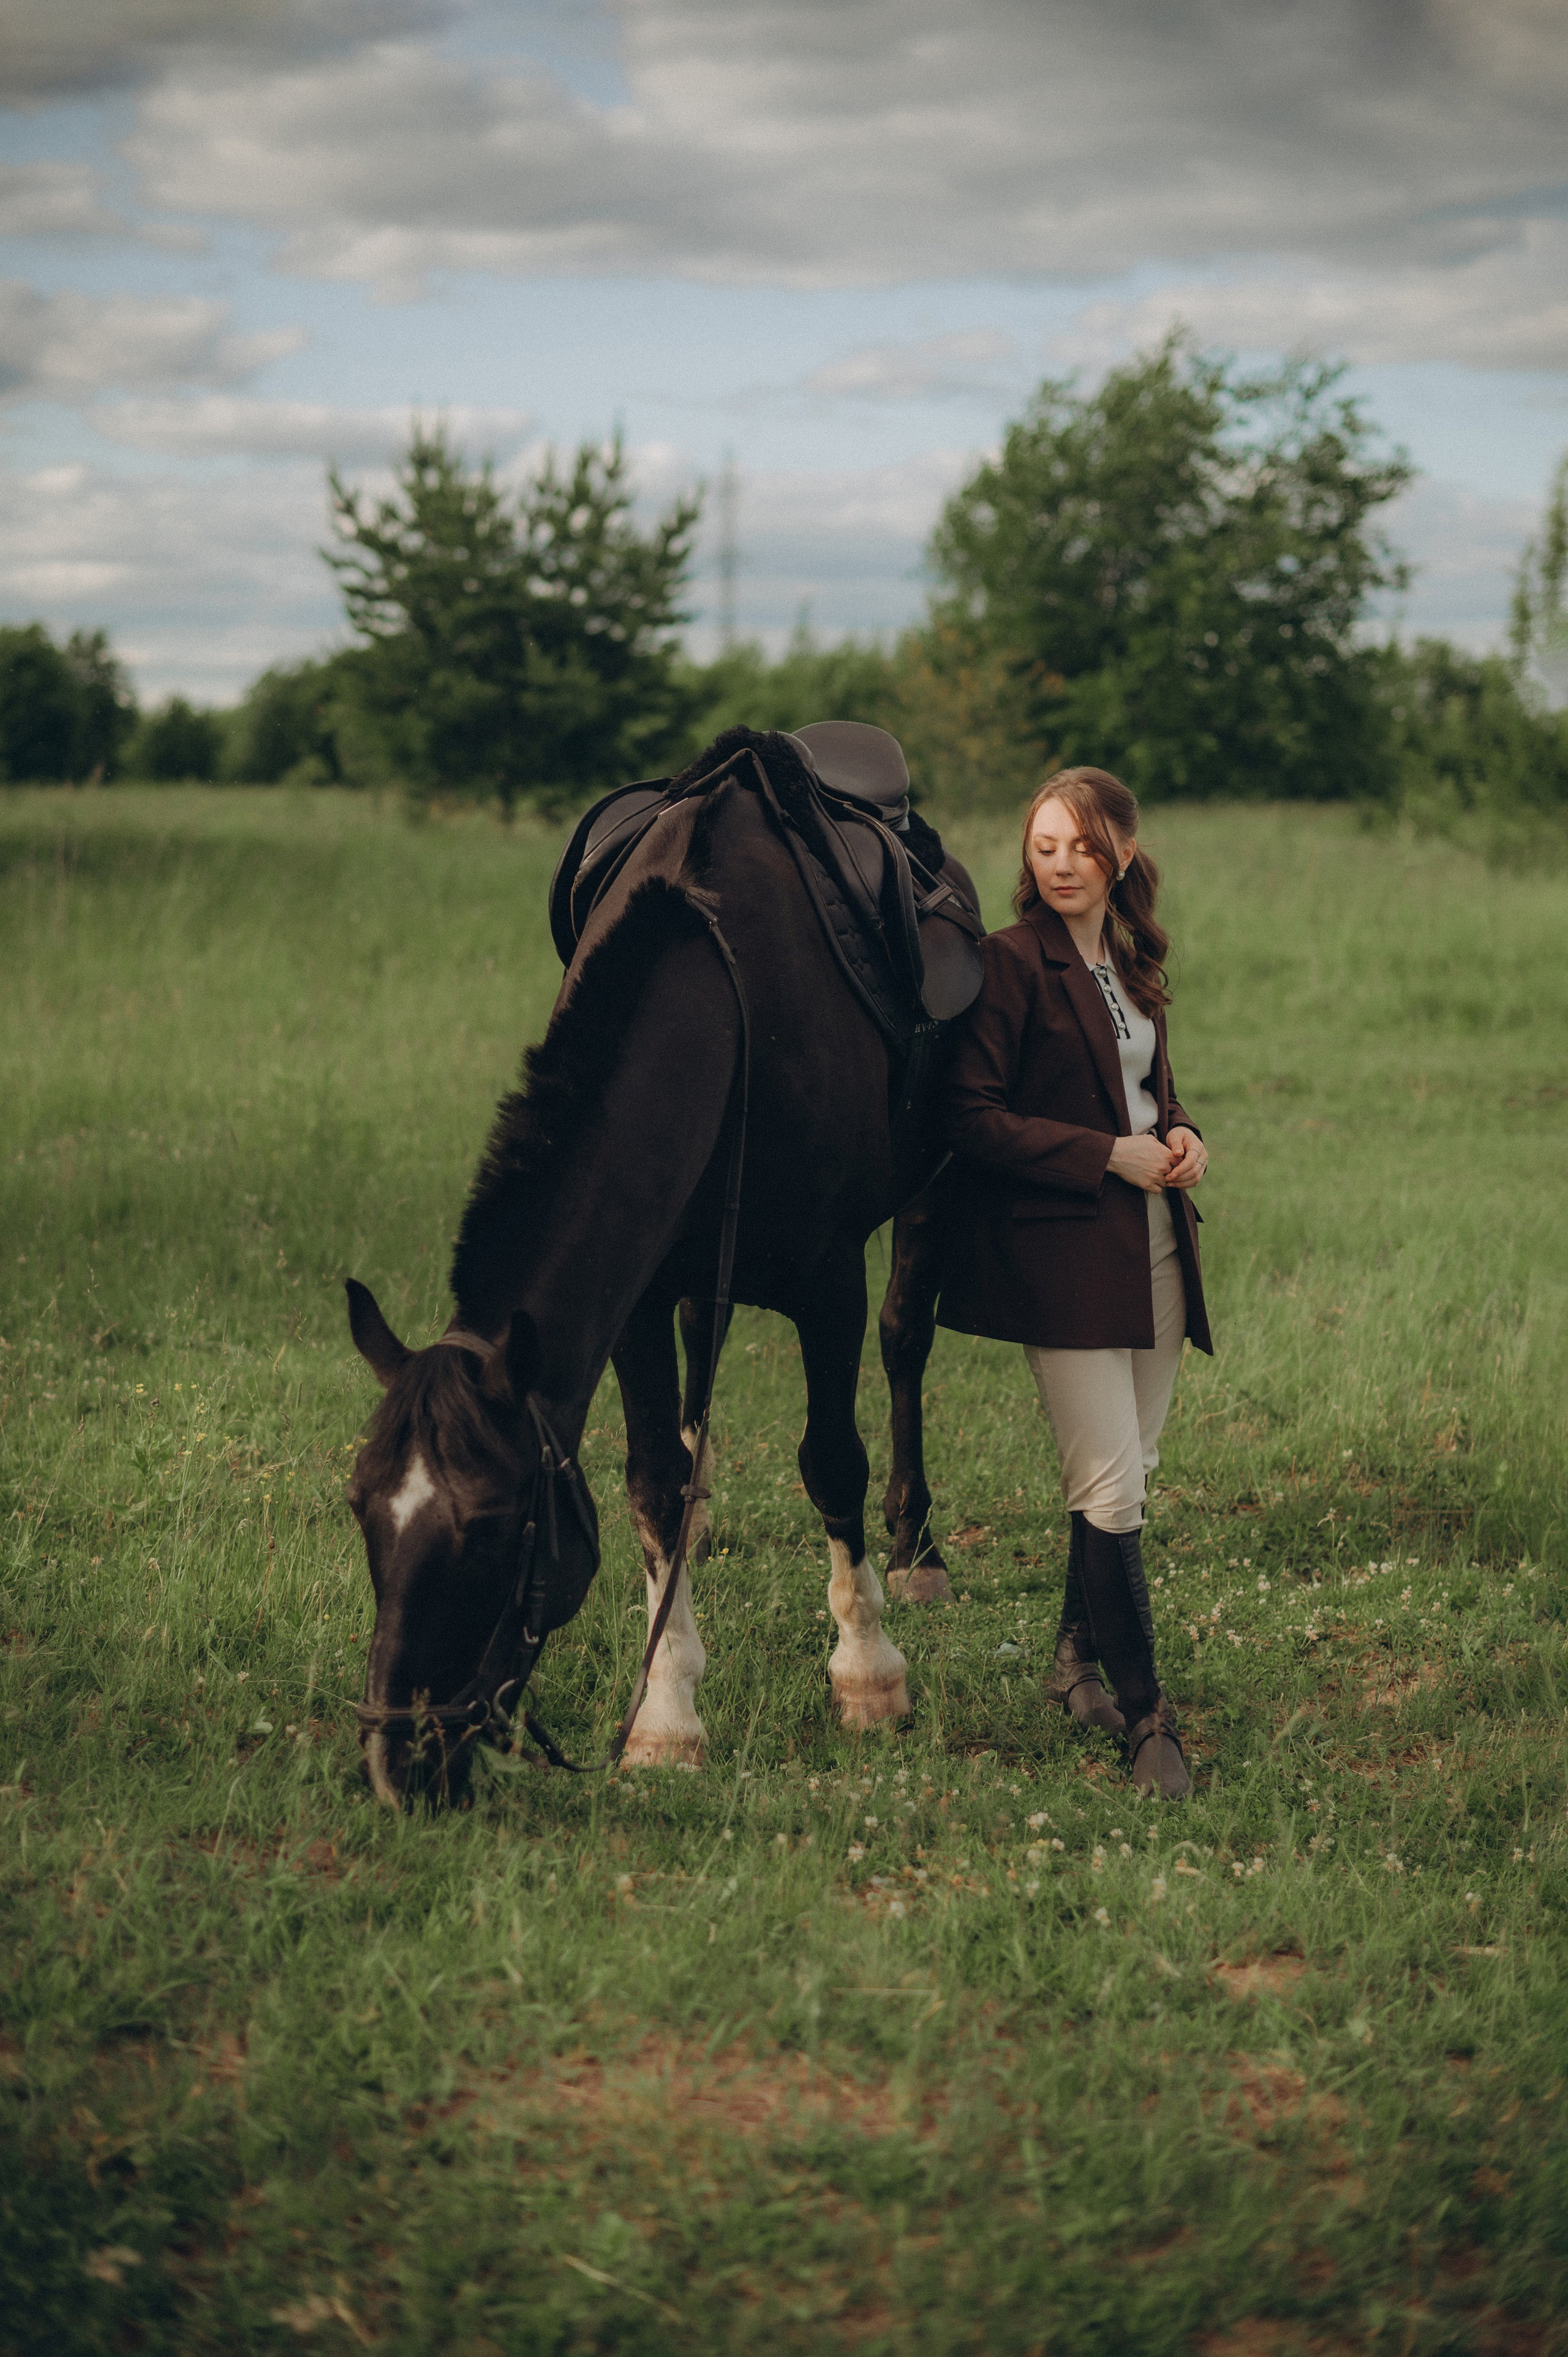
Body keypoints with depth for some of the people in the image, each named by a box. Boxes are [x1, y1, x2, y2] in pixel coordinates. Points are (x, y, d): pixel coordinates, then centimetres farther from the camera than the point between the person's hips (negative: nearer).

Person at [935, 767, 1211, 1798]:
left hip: (1154, 1246, 7)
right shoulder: (1012, 963, -9)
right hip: (1065, 1251, -7)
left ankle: (1079, 1657, 31)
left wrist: (1182, 1137, 3)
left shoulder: (1136, 965, 13)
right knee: (1111, 1488, -9)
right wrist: (1110, 1155, -17)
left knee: (1132, 1472, 13)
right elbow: (972, 1119, -14)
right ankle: (1146, 1716, -2)